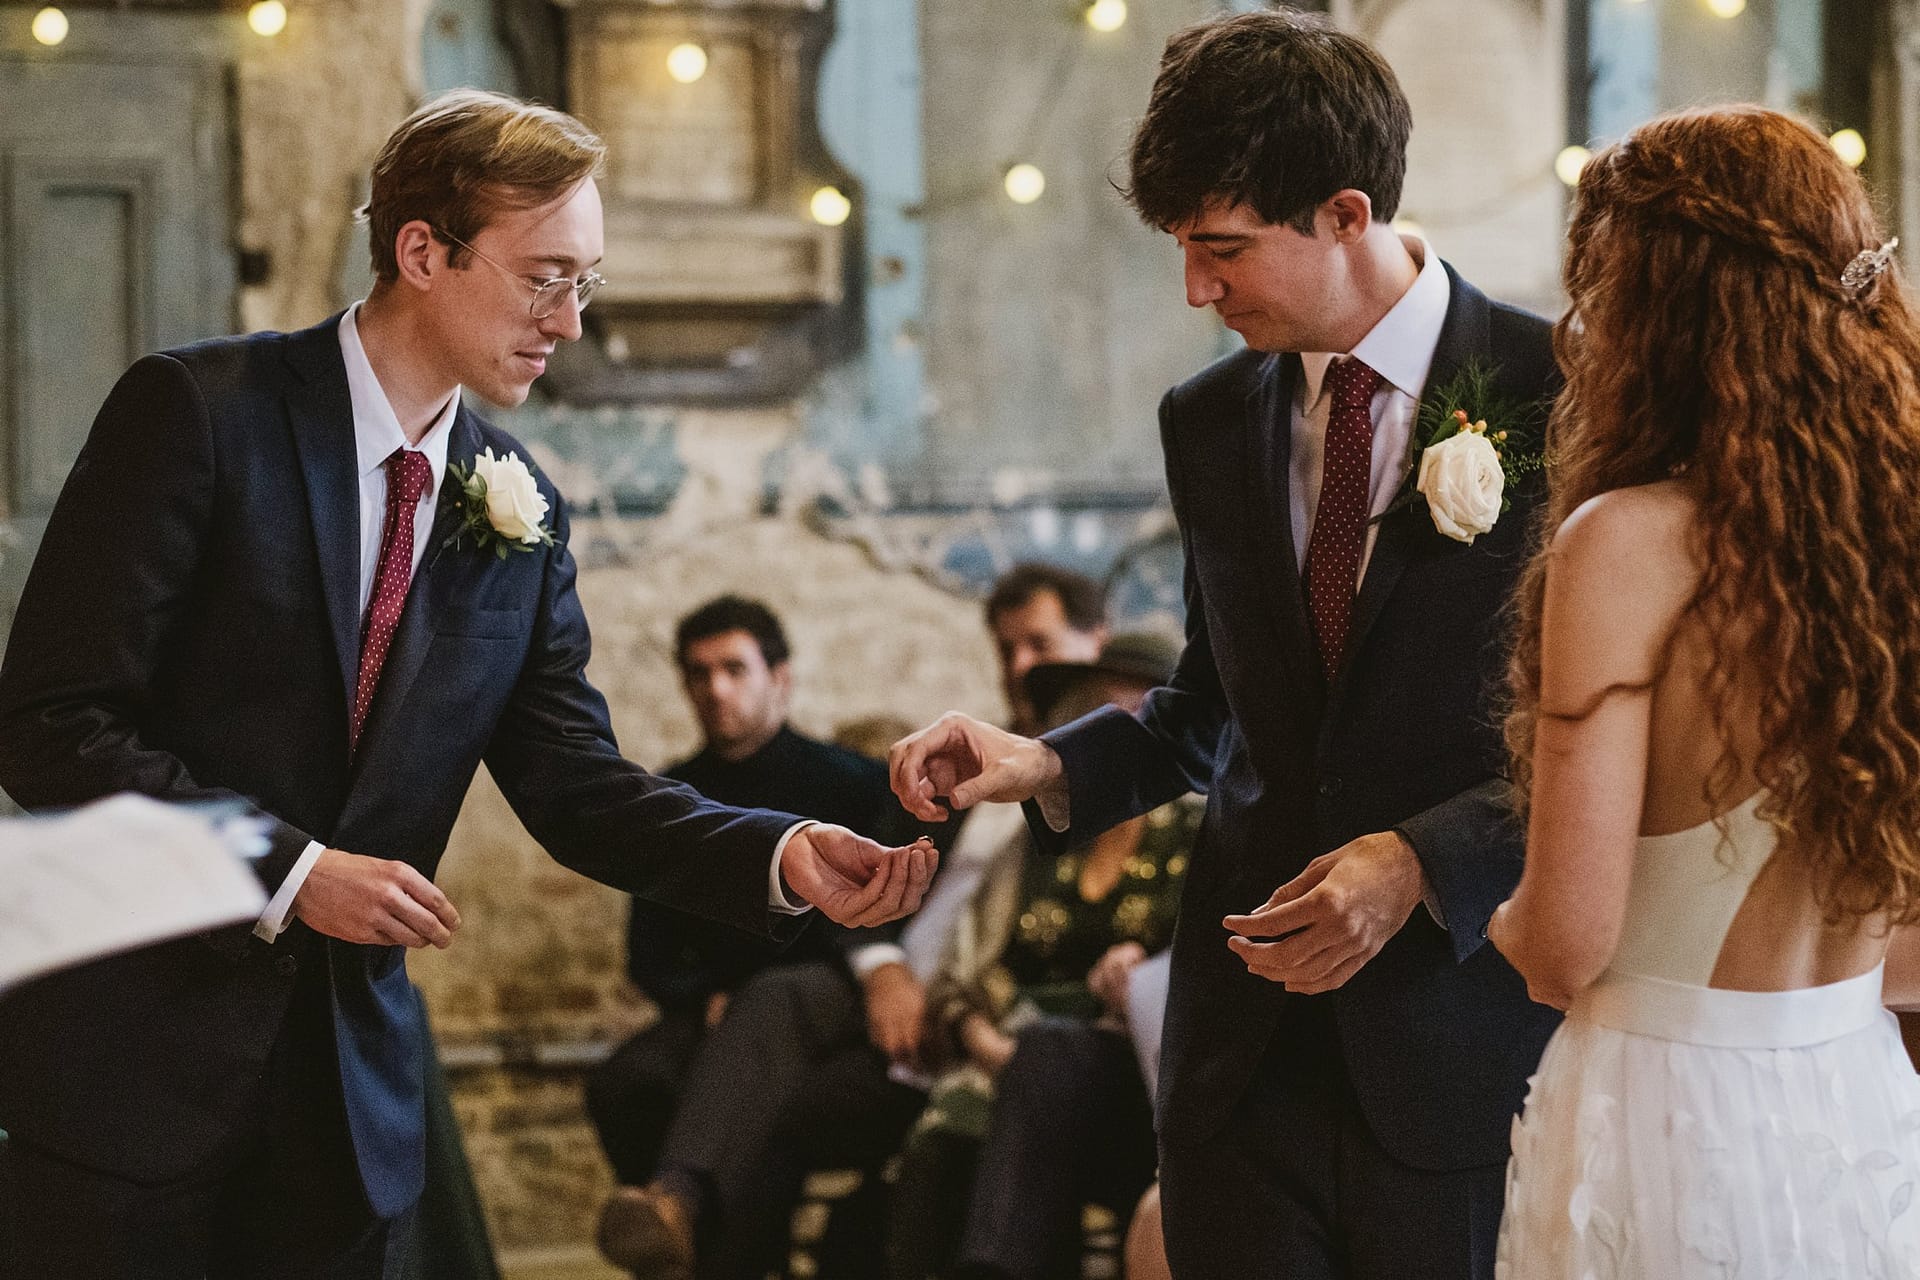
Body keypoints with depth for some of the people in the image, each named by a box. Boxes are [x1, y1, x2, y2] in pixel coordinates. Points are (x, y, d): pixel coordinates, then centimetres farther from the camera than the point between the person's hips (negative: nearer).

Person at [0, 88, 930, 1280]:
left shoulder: (520, 511, 8)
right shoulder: (197, 411, -10)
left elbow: (572, 780, 4)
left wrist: (782, 856, -13)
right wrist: (287, 870, -19)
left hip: (350, 1082, 5)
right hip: (138, 1059, -5)